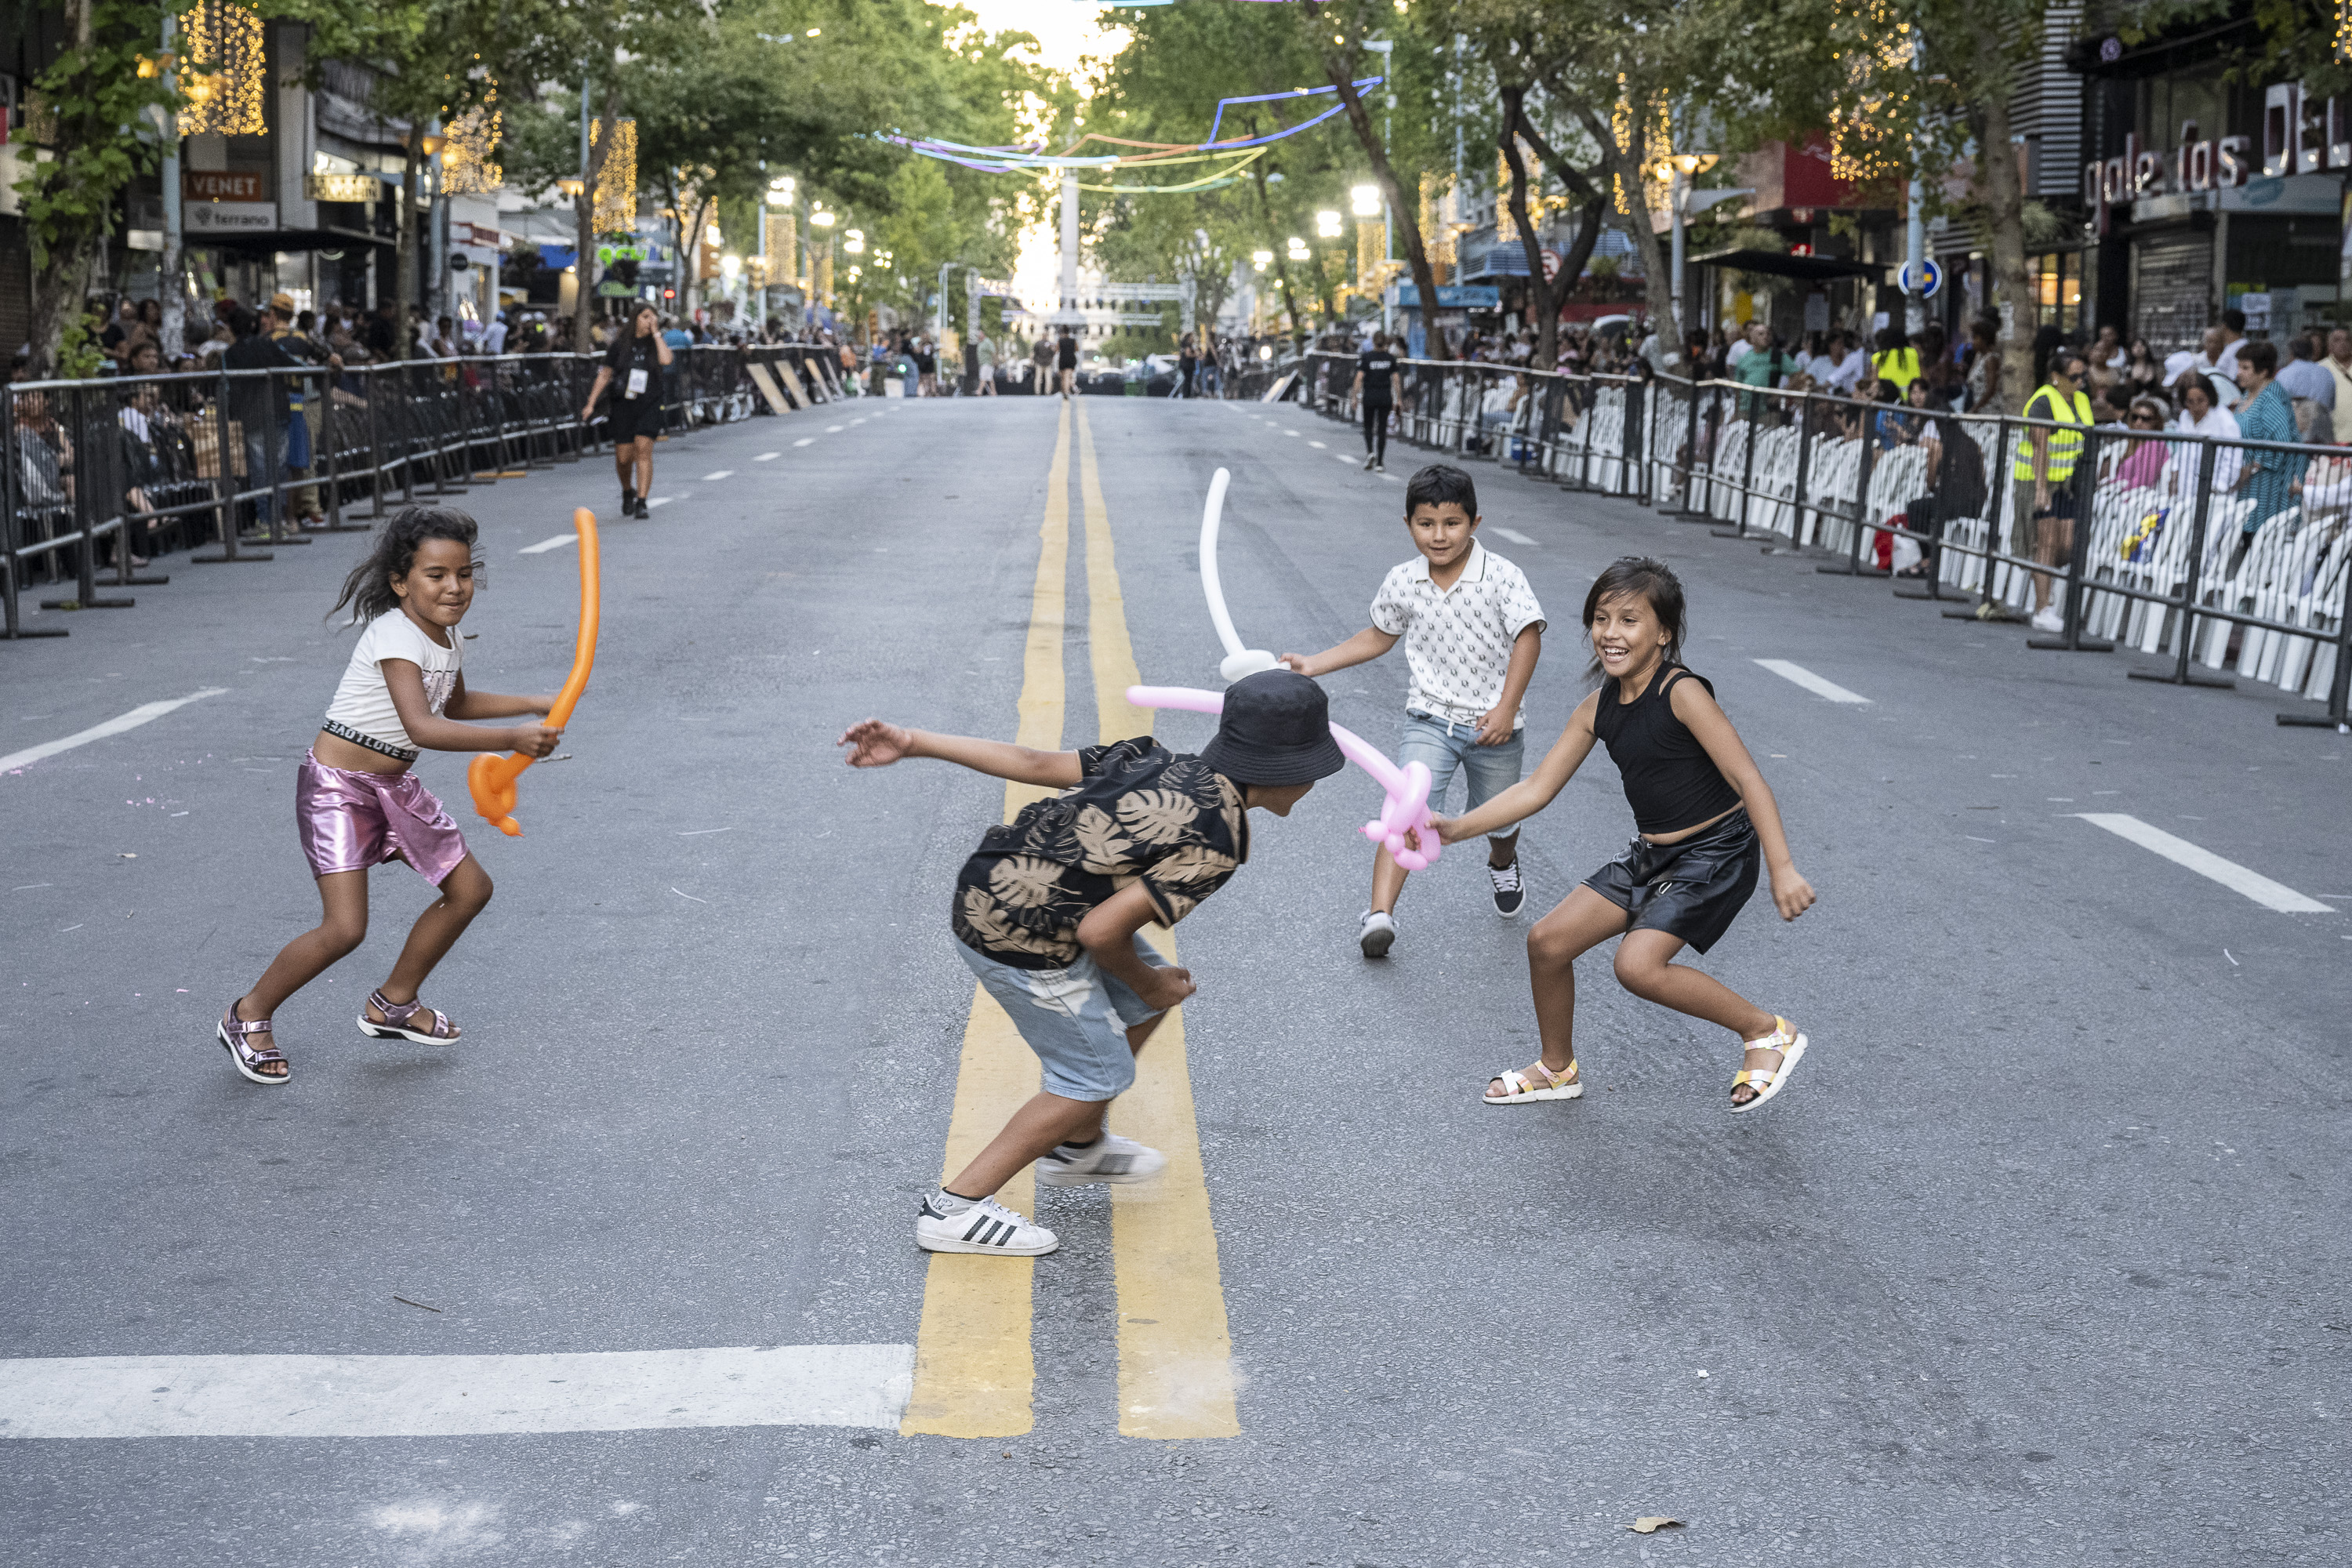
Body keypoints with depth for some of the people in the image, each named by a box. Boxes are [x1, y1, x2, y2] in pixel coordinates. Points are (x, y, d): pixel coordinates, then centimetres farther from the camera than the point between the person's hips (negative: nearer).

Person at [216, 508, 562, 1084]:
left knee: (470, 888, 11)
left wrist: (534, 706, 20)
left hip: (395, 787, 9)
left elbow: (454, 703, 27)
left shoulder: (450, 639, 5)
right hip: (338, 785, -9)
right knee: (345, 928, -17)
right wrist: (512, 740, -42)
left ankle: (394, 1004, 27)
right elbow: (422, 727, -38)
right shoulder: (396, 637, -24)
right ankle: (248, 1017, 6)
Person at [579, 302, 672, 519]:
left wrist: (656, 332, -11)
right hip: (623, 404, 1)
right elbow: (605, 375, 9)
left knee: (643, 448, -17)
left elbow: (666, 360, -18)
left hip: (649, 405, -1)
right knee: (623, 457, 0)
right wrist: (591, 403, 6)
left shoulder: (656, 343, 5)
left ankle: (642, 502, -16)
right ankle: (628, 491, 31)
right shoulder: (620, 345, 4)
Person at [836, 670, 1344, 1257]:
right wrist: (1147, 983, 0)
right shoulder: (1214, 844, -18)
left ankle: (1077, 1148, 41)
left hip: (986, 890, 9)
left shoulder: (1158, 765, 6)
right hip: (1023, 943, -9)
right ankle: (955, 1208, 9)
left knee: (1143, 1001, 23)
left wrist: (914, 743, 5)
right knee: (1097, 1076, 6)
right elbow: (1101, 932, -20)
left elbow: (1035, 763, 4)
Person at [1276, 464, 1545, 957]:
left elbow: (1528, 637, -14)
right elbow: (1379, 636, 12)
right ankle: (1380, 914, -24)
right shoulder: (1401, 583, -4)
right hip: (1430, 718, 1)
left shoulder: (1502, 577, -16)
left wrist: (1506, 709, -20)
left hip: (1492, 724, -1)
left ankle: (1503, 865, 55)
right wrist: (1315, 664, 7)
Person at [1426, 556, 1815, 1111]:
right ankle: (1557, 1069, 28)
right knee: (1548, 941, 5)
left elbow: (1748, 779, -21)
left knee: (1638, 964, -24)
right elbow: (1537, 788, 4)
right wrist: (1455, 828, -5)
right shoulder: (1597, 710, 2)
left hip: (1716, 853, -8)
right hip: (1651, 854, 8)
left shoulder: (1682, 693, -19)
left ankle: (1767, 1031, -4)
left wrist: (1782, 869, -28)